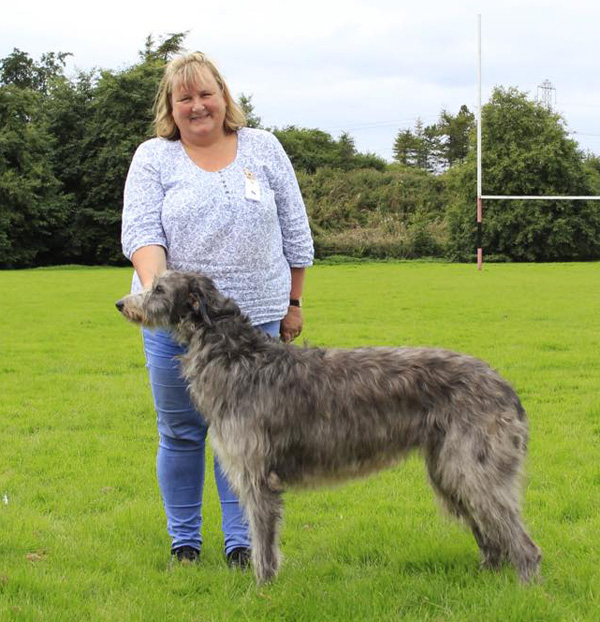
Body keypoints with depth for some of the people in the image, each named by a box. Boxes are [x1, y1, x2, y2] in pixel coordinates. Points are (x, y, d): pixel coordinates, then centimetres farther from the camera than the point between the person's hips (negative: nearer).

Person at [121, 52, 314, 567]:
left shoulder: (264, 149, 7)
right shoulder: (153, 158, 3)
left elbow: (294, 232, 10)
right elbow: (141, 232, -8)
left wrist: (293, 302, 8)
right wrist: (154, 287, -25)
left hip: (254, 318, 0)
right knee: (181, 432, 7)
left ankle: (242, 540, 14)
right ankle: (184, 539, 20)